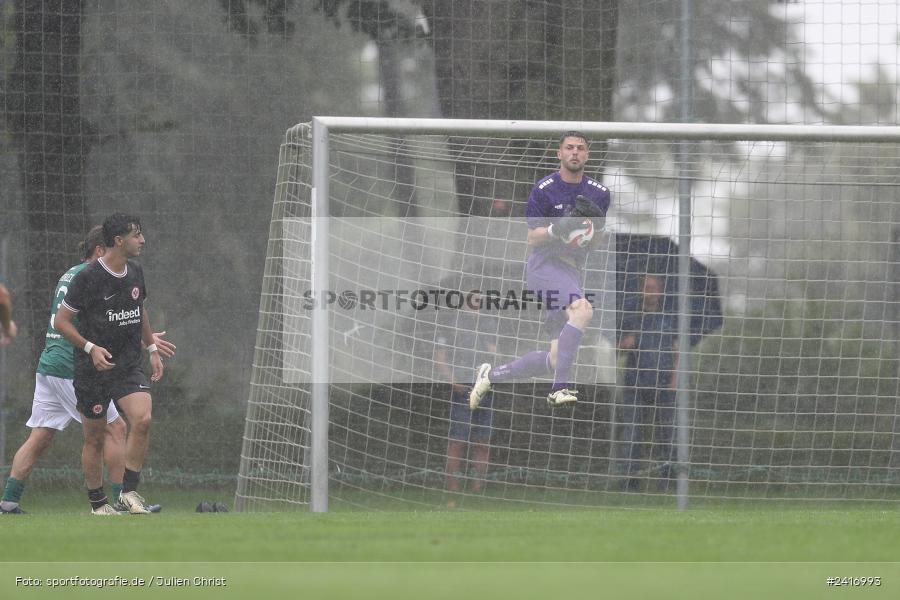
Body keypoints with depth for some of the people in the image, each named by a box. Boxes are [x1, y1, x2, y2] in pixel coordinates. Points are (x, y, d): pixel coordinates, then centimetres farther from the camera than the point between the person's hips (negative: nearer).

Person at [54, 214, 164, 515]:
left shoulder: (135, 273, 6)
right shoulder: (88, 277, -13)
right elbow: (61, 321, -9)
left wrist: (152, 349, 22)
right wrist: (91, 348, -20)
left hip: (129, 366, 4)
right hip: (91, 371, -4)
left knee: (142, 420, -19)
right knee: (94, 439, 3)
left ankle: (129, 491, -8)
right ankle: (98, 503, 18)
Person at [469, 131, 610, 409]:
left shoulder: (599, 193, 8)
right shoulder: (544, 190, -6)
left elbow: (595, 242, 12)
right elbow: (532, 239, -6)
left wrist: (591, 231, -11)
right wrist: (557, 229, -26)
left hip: (572, 269, 7)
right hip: (545, 264, -7)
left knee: (555, 359, 5)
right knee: (582, 308, -35)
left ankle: (491, 375, 25)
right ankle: (560, 388, -36)